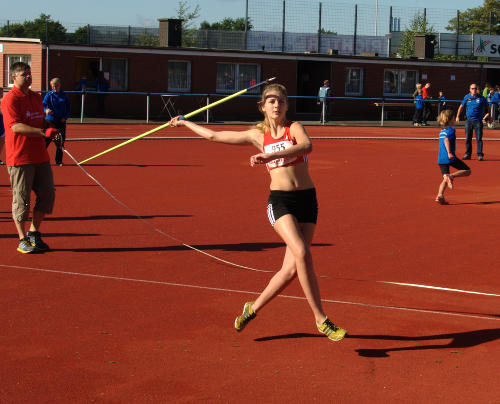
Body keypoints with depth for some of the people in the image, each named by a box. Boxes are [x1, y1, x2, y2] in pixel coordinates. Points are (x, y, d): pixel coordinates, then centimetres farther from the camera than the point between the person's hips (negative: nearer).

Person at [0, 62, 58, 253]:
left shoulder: (37, 97, 15)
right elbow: (16, 126, -20)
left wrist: (50, 128, 9)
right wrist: (43, 132, -28)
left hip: (40, 156, 8)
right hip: (20, 158, -7)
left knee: (48, 194, 7)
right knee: (21, 198, -2)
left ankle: (34, 233, 21)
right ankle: (23, 240, 7)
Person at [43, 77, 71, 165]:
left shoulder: (64, 95, 6)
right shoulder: (49, 95, -2)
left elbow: (68, 107, 12)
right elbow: (44, 104, -10)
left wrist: (65, 117, -2)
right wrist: (46, 110, -33)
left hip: (61, 121, 3)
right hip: (50, 121, -3)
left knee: (60, 142, 5)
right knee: (46, 140, -7)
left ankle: (59, 161, 15)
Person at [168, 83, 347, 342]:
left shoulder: (294, 127, 3)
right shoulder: (258, 135, 10)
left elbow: (306, 145, -23)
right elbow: (214, 136, 21)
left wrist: (270, 156, -34)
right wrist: (185, 123, 31)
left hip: (307, 200, 0)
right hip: (280, 201, 0)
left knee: (292, 268, -3)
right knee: (301, 253, -24)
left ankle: (254, 308, 20)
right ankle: (321, 320, -15)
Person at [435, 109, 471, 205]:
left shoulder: (442, 131, 20)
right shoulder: (451, 129, -4)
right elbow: (446, 140, -20)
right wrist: (449, 153, -27)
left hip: (440, 158, 8)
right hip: (450, 158, -7)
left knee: (445, 179, 9)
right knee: (467, 171, 3)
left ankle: (440, 195, -11)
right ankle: (451, 176, -20)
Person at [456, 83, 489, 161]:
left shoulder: (481, 98, -1)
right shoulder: (467, 97, 5)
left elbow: (487, 108, 12)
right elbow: (461, 107, 18)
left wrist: (487, 115, 1)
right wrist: (457, 116, 19)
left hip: (478, 120, -2)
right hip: (469, 120, 2)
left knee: (479, 139, -6)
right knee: (468, 139, 6)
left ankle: (480, 155, -2)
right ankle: (468, 154, 15)